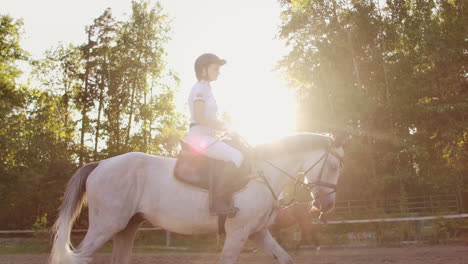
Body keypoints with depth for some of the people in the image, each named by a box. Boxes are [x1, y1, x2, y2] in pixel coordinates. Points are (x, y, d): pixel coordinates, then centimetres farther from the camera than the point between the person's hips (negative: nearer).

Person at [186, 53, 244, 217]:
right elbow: (199, 118, -18)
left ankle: (227, 199, 2)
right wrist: (223, 127, -11)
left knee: (235, 156, 8)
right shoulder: (200, 88, -6)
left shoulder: (206, 89, 23)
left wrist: (223, 126, 10)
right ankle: (216, 200, -24)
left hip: (206, 136, 10)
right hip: (199, 136, -10)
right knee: (236, 156, -23)